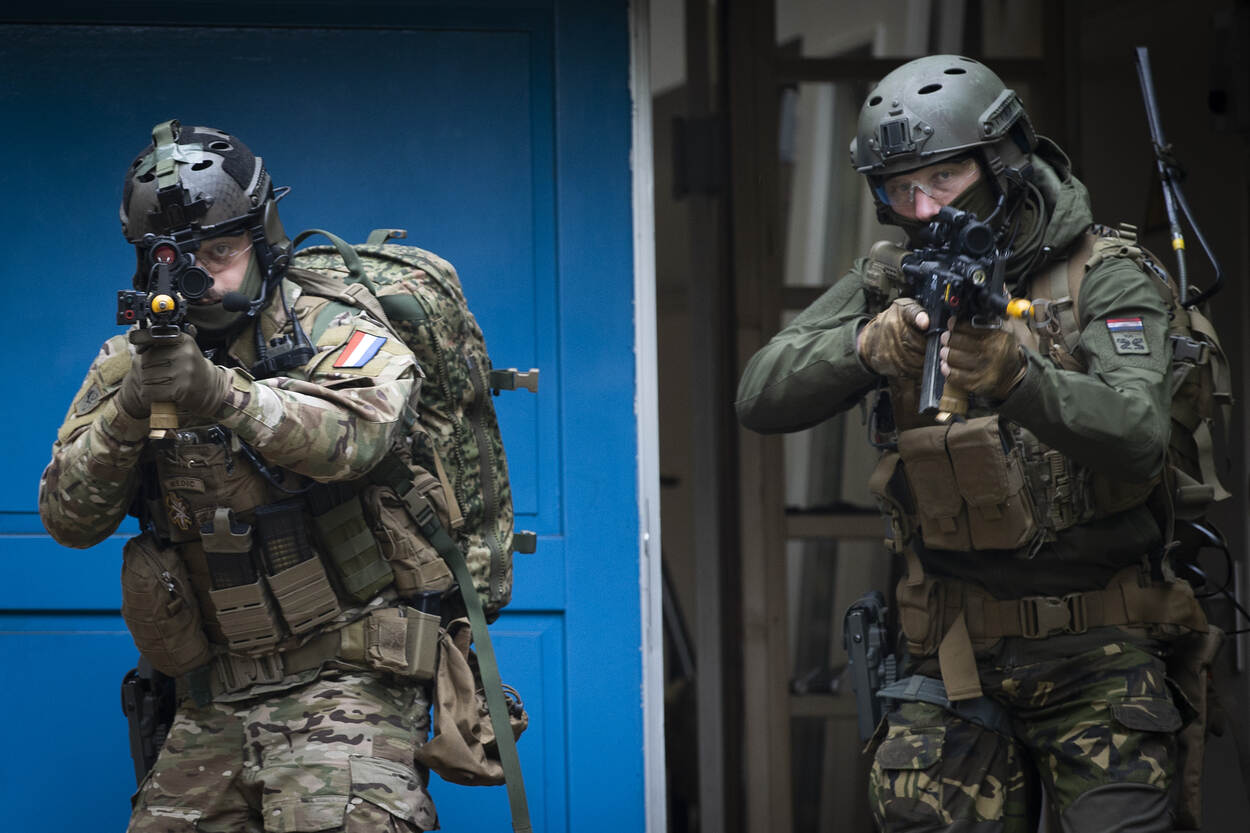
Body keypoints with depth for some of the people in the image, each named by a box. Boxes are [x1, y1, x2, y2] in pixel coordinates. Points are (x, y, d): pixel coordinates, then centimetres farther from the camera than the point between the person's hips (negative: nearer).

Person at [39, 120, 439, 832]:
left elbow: (356, 433, -29)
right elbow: (69, 520, 0)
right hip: (214, 704, 5)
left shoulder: (338, 339, -6)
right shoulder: (129, 364, 8)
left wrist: (224, 395, -43)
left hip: (341, 691, -5)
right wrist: (129, 413, -17)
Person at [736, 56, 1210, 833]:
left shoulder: (1103, 278, -6)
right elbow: (762, 398, -5)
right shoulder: (886, 289, 6)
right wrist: (868, 347, -24)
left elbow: (1136, 437, -22)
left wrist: (1015, 378, -41)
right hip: (956, 651, 3)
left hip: (1096, 653, -3)